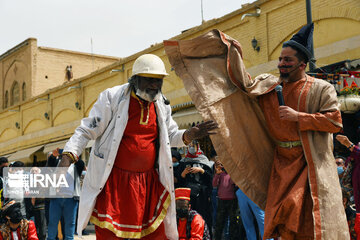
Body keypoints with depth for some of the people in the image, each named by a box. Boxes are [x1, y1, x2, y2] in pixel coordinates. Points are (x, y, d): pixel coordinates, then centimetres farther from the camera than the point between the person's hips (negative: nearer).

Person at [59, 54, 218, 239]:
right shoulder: (113, 97, -6)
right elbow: (87, 131, -4)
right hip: (113, 181, -4)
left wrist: (188, 135, -1)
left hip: (149, 182, 5)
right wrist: (68, 155, -18)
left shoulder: (162, 106, 10)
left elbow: (171, 136, 21)